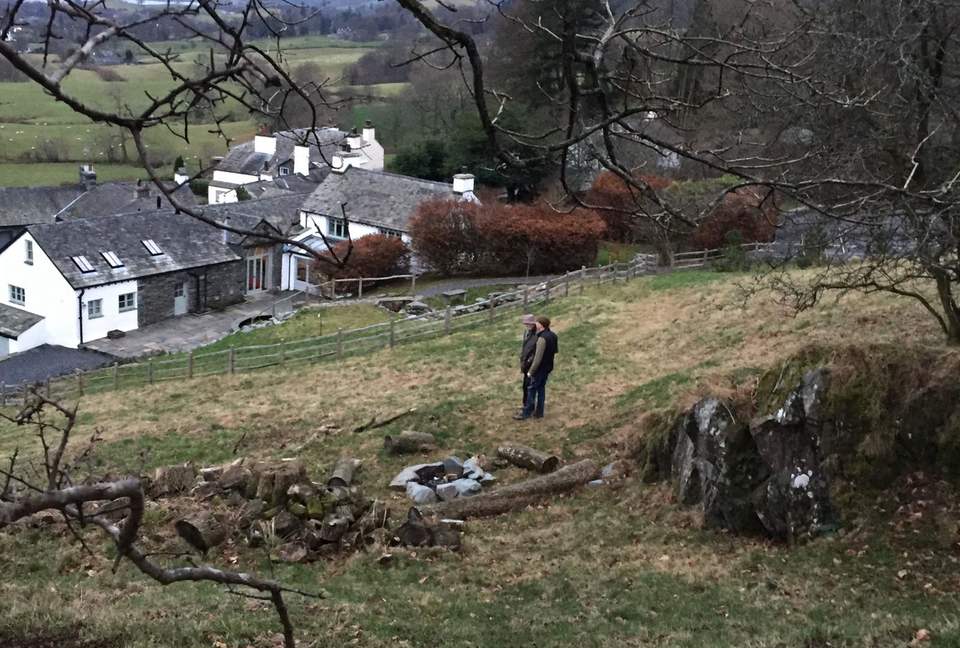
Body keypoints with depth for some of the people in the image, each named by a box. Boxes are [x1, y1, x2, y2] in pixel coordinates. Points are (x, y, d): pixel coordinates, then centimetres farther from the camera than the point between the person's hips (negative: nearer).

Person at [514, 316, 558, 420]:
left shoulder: (542, 338, -27)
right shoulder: (553, 335, 1)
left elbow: (538, 358, -26)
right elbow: (556, 350, 17)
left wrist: (531, 371, -19)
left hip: (540, 368, -8)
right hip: (548, 367, 8)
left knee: (531, 389, 2)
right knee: (541, 388, 17)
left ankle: (526, 412, 9)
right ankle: (539, 412, 21)